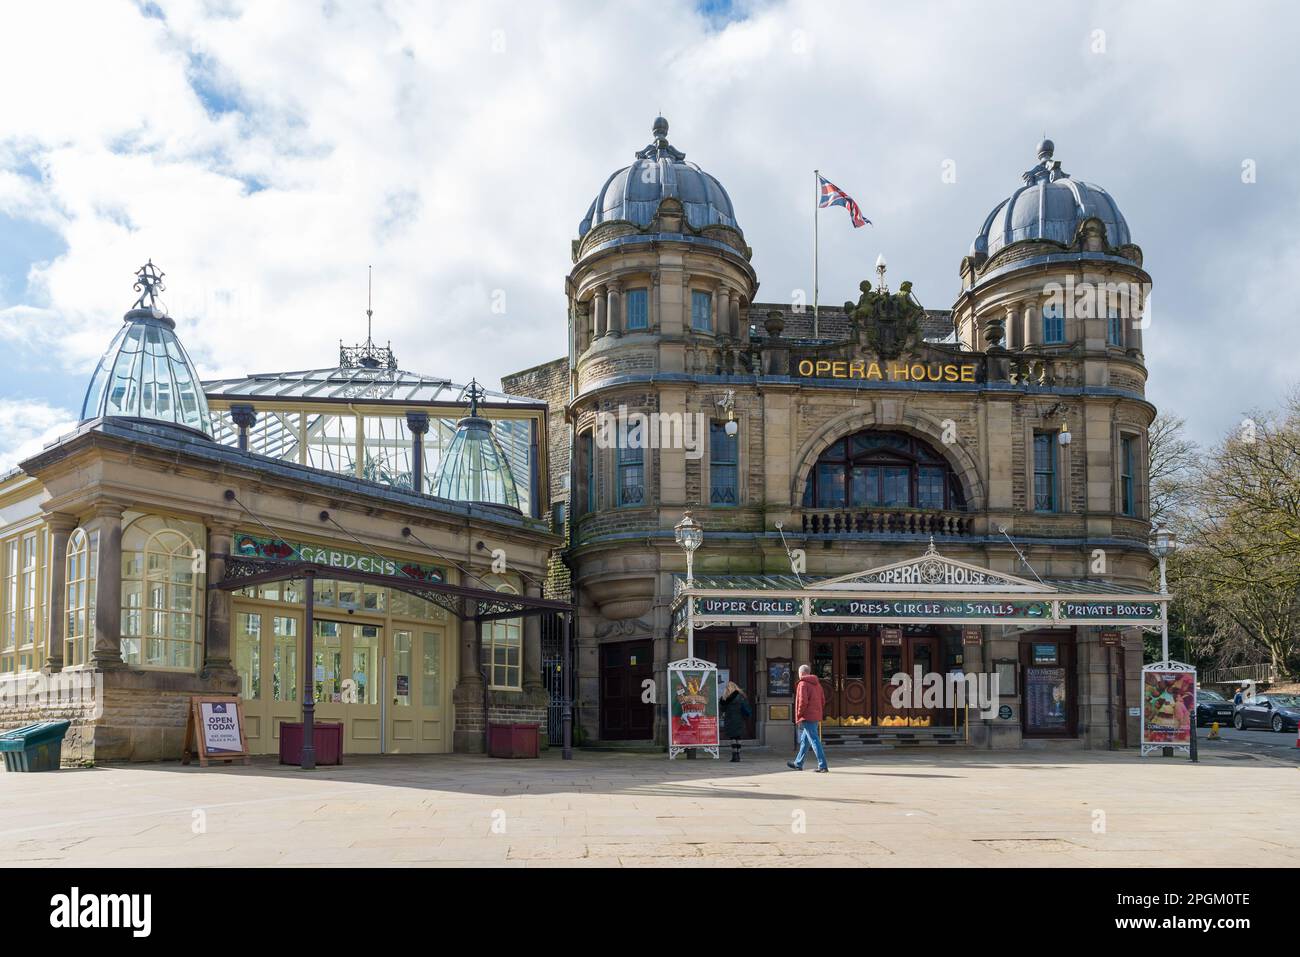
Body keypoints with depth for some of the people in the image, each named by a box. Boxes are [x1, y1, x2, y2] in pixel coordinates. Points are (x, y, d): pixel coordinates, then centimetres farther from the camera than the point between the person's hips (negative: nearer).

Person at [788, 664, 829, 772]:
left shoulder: (802, 684, -11)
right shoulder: (817, 684, 15)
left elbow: (803, 701, -19)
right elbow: (823, 701, 15)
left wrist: (798, 717, -12)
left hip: (807, 717, -9)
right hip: (816, 716, 9)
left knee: (814, 740, -9)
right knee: (804, 740, 18)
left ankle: (823, 766, -13)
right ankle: (798, 764, 28)